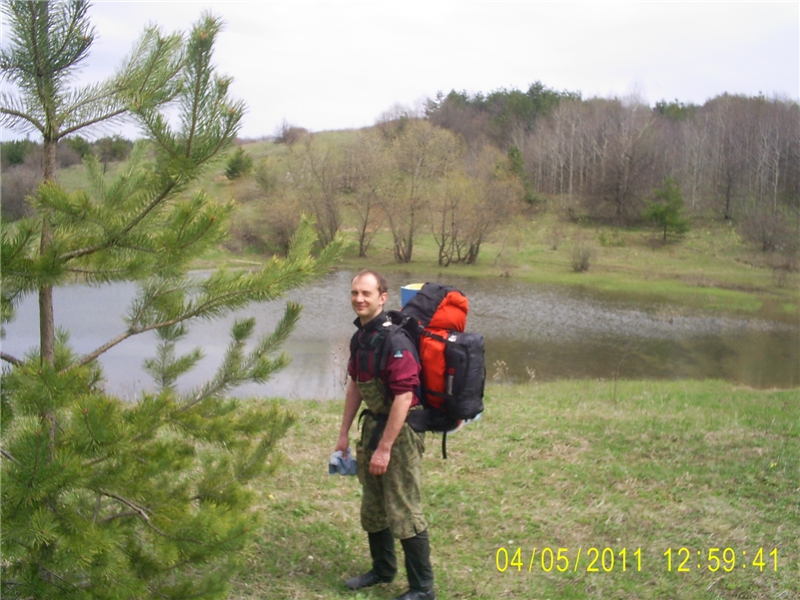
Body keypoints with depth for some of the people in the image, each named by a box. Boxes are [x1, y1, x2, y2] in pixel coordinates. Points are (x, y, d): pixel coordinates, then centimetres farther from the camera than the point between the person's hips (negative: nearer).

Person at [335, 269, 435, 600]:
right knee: (372, 505, 19)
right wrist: (344, 433, 17)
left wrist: (384, 448, -24)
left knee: (404, 511, -3)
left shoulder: (394, 339, -22)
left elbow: (404, 396, -26)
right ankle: (382, 569, 38)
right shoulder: (360, 337, 7)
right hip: (373, 424, 9)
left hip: (401, 430, -9)